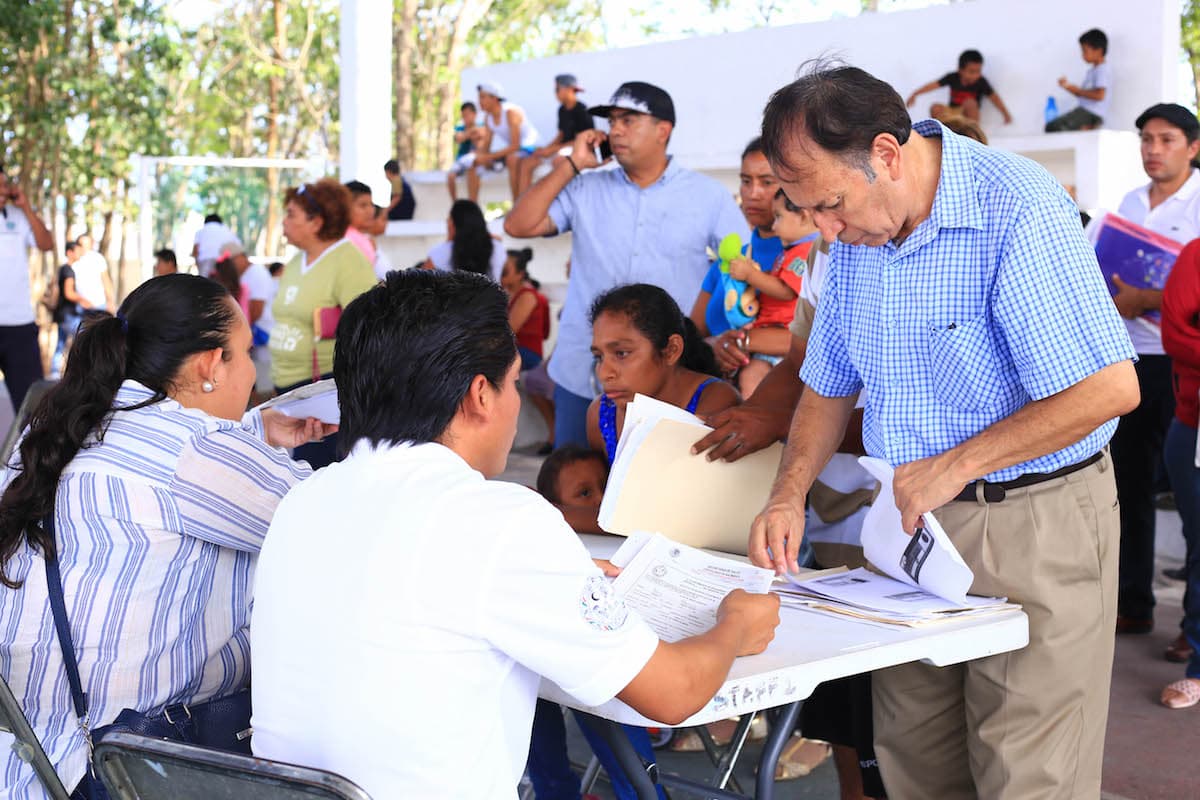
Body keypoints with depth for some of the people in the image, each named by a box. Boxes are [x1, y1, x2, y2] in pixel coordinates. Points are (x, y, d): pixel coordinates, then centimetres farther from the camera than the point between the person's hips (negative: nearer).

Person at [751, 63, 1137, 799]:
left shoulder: (1017, 210, -19)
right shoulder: (856, 235, 6)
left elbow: (1111, 388, -24)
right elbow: (830, 384, 18)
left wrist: (953, 468, -18)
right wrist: (789, 496, 2)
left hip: (1033, 525, -7)